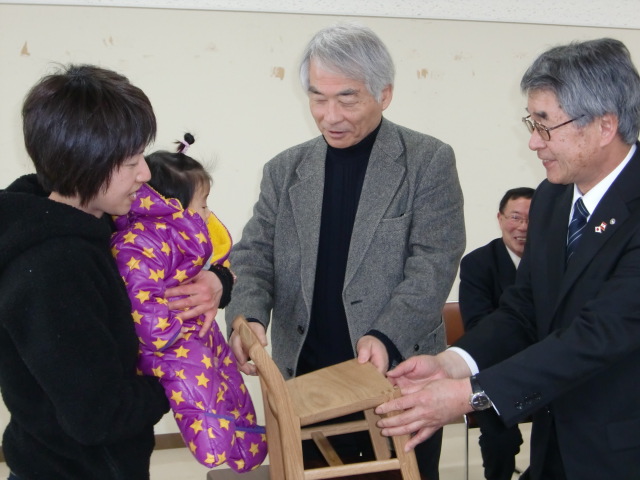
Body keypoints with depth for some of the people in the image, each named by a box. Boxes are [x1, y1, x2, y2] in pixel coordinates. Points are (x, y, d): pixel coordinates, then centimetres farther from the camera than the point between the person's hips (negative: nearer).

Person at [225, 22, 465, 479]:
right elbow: (255, 256, 6)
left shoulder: (429, 160, -3)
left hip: (399, 379, -2)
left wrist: (386, 337, -23)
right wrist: (248, 319, -15)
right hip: (308, 382, 3)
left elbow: (434, 262, -9)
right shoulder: (285, 170, 8)